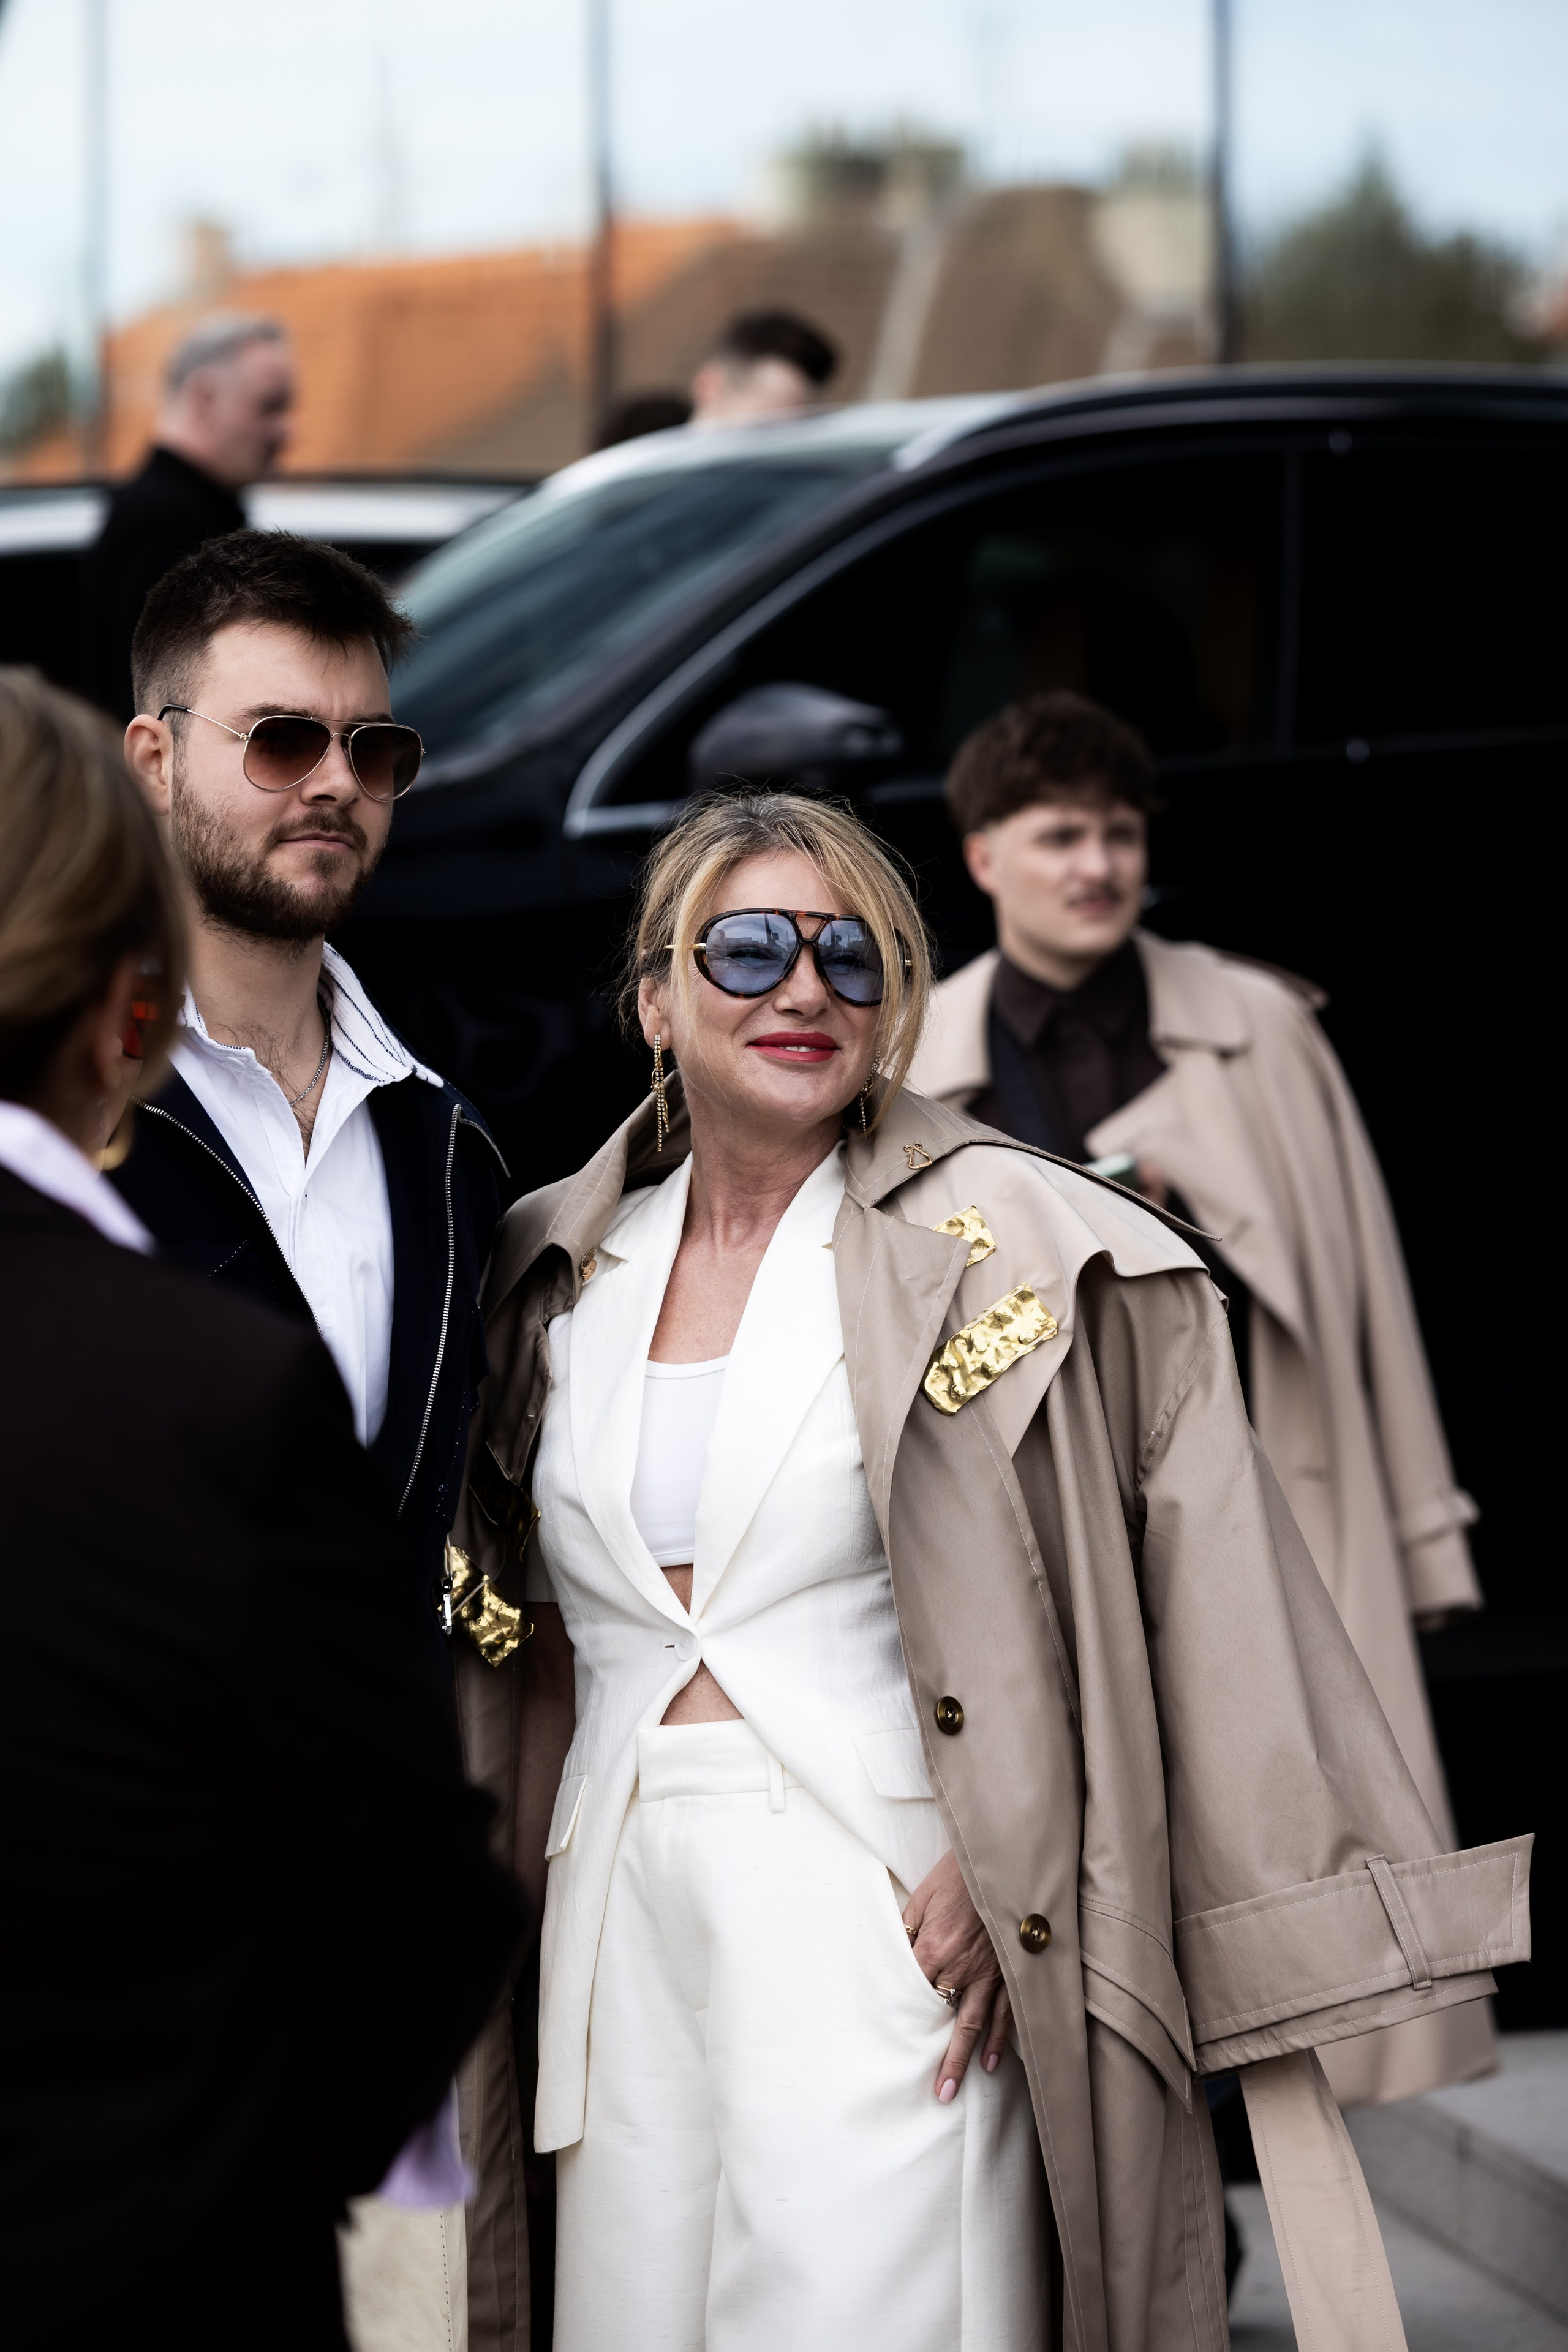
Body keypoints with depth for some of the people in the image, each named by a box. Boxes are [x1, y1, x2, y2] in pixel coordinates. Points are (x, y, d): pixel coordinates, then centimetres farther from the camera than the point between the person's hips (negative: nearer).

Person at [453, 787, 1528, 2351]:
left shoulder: (990, 1241, -2)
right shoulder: (560, 1269, 12)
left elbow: (1096, 1613, -4)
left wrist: (1002, 1869, -11)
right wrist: (524, 1886, 10)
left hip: (875, 1912, -4)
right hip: (623, 1925, 4)